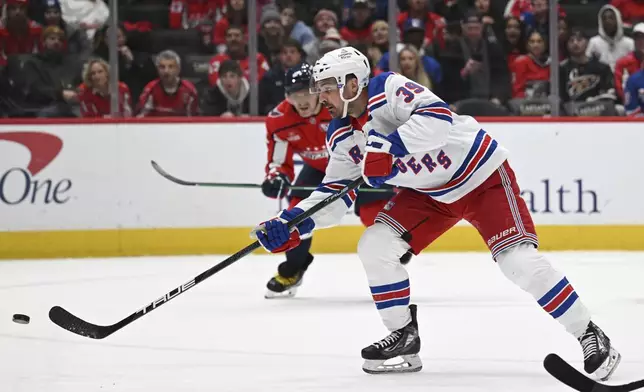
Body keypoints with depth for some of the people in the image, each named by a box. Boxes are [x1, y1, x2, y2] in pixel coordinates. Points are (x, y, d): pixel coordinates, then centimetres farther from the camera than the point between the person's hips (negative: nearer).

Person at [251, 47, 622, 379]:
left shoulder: (388, 89, -24)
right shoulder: (342, 135, -1)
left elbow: (437, 118, -39)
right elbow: (334, 193, 4)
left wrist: (388, 146, -48)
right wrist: (292, 224, -9)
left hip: (482, 174, -8)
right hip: (429, 192, 8)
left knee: (520, 260, -20)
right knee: (375, 246, -7)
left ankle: (591, 336, -10)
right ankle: (404, 337, 6)